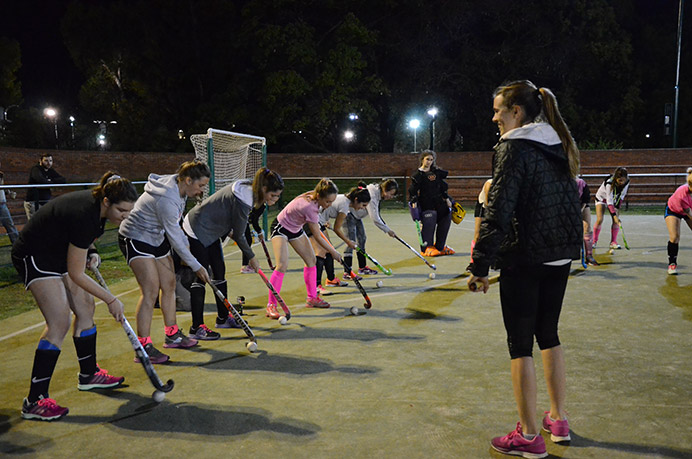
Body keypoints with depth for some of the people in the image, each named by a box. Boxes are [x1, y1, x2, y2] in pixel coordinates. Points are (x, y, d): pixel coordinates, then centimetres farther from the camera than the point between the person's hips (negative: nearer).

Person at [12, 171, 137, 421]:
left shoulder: (97, 204, -7)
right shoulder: (85, 215, -33)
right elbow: (76, 275, -25)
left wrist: (91, 251, -1)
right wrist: (111, 300, -18)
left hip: (58, 253, 10)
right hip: (34, 257, -10)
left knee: (85, 308, 11)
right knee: (60, 323, -17)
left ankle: (89, 375, 28)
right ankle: (34, 401, -11)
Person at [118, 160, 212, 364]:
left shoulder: (179, 190, -1)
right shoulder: (166, 200, -30)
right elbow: (174, 237, -24)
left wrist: (185, 246, 9)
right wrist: (196, 266, -16)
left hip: (157, 238, 10)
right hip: (136, 239, -10)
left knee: (169, 285, 11)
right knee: (151, 290, -16)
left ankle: (172, 335, 24)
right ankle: (143, 347, -11)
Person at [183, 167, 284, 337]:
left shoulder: (250, 189, -4)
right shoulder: (242, 200, -30)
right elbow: (238, 236, -19)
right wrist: (252, 257, -8)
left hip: (211, 230, 10)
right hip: (197, 229, -10)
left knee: (219, 271, 11)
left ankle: (223, 318, 23)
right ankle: (196, 328, -4)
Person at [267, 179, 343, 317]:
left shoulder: (313, 196, -14)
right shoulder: (309, 207, -36)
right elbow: (317, 237, -25)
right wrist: (333, 252, -16)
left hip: (295, 228, 9)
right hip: (281, 228, -9)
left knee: (311, 260, 7)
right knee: (282, 265, -22)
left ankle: (312, 298, 18)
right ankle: (271, 306, -17)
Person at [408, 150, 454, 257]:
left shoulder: (436, 172, 10)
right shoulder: (418, 175, -5)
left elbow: (442, 186, 14)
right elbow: (413, 190, -9)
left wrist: (447, 199, 11)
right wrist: (414, 202, -19)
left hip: (439, 202, 6)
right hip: (426, 204, -6)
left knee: (445, 221, 7)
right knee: (428, 224, -14)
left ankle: (440, 246, 22)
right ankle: (426, 248, 0)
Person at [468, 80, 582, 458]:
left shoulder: (515, 147, -14)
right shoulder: (560, 146, 11)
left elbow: (499, 211, -21)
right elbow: (571, 202, 17)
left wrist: (481, 264, -18)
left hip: (524, 260, -8)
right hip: (560, 257, 8)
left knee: (520, 343, 2)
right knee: (548, 334, 20)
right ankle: (559, 420, 31)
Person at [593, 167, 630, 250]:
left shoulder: (626, 182, -23)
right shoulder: (609, 184, -38)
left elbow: (622, 195, -6)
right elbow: (609, 202, -35)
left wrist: (617, 208, -12)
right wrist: (614, 215, -39)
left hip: (614, 199, 4)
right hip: (602, 198, -4)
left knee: (616, 220, -9)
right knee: (599, 220, -16)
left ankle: (613, 242, 0)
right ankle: (594, 241, 1)